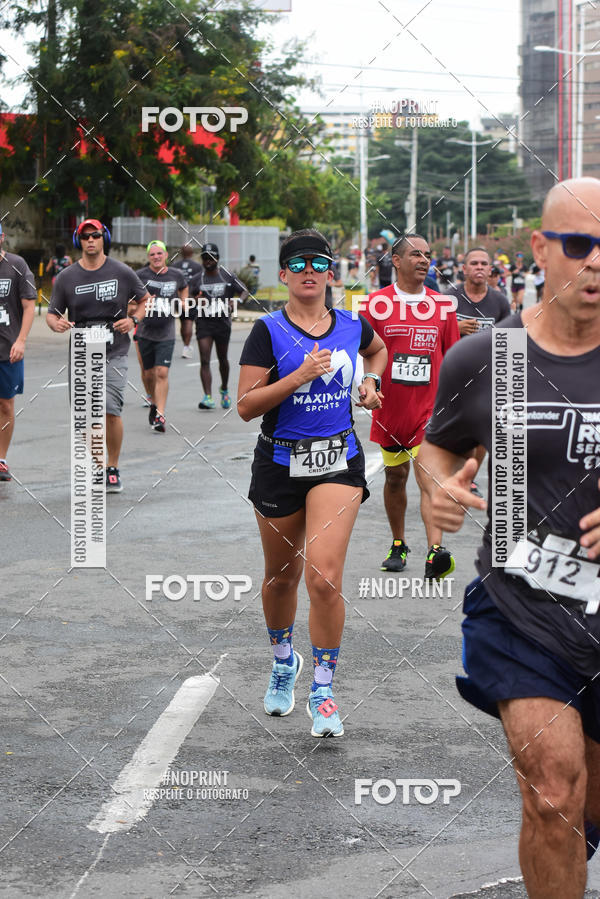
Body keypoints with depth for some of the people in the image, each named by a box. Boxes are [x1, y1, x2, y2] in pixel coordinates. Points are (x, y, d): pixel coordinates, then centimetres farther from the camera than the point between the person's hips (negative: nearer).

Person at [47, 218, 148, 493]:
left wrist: (133, 320, -5)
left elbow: (144, 300, 15)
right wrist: (57, 323, -15)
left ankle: (112, 469, 2)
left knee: (111, 411, -14)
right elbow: (52, 314, 9)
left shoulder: (122, 272, 2)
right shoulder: (66, 277, 5)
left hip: (114, 353, -2)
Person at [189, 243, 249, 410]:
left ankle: (224, 390, 40)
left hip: (223, 322, 0)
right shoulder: (196, 279, 3)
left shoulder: (228, 277, 0)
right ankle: (208, 397, -16)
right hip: (204, 322, 0)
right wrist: (197, 301, -13)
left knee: (222, 358, 16)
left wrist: (237, 301, -16)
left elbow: (244, 291, 6)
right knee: (204, 360, -12)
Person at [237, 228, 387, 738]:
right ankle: (284, 660, 44)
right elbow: (246, 406, -13)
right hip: (280, 463, 0)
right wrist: (299, 376, -22)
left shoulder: (352, 326, 4)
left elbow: (379, 349, 29)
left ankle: (323, 691, -2)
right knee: (282, 576, 15)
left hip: (338, 463, 1)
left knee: (325, 578, -15)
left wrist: (372, 380, 11)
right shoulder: (269, 332, -6)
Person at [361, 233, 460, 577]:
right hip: (390, 407, 1)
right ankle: (398, 545, 30)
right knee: (395, 476, 13)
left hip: (430, 406, -1)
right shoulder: (378, 303, -1)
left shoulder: (443, 305, 4)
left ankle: (436, 551, -25)